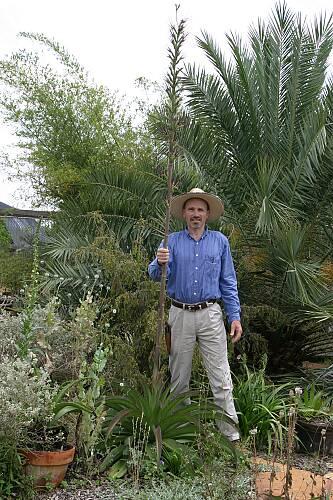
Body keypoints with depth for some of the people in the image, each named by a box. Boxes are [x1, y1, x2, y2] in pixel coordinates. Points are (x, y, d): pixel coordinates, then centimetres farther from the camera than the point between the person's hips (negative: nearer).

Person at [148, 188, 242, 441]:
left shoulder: (220, 241, 7)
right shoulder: (172, 241, 5)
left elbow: (228, 282, 7)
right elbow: (155, 275, -5)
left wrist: (235, 316, 0)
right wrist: (160, 263, -28)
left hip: (210, 315, -1)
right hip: (180, 315, 1)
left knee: (221, 377, -3)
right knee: (179, 376, 11)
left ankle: (230, 433, 4)